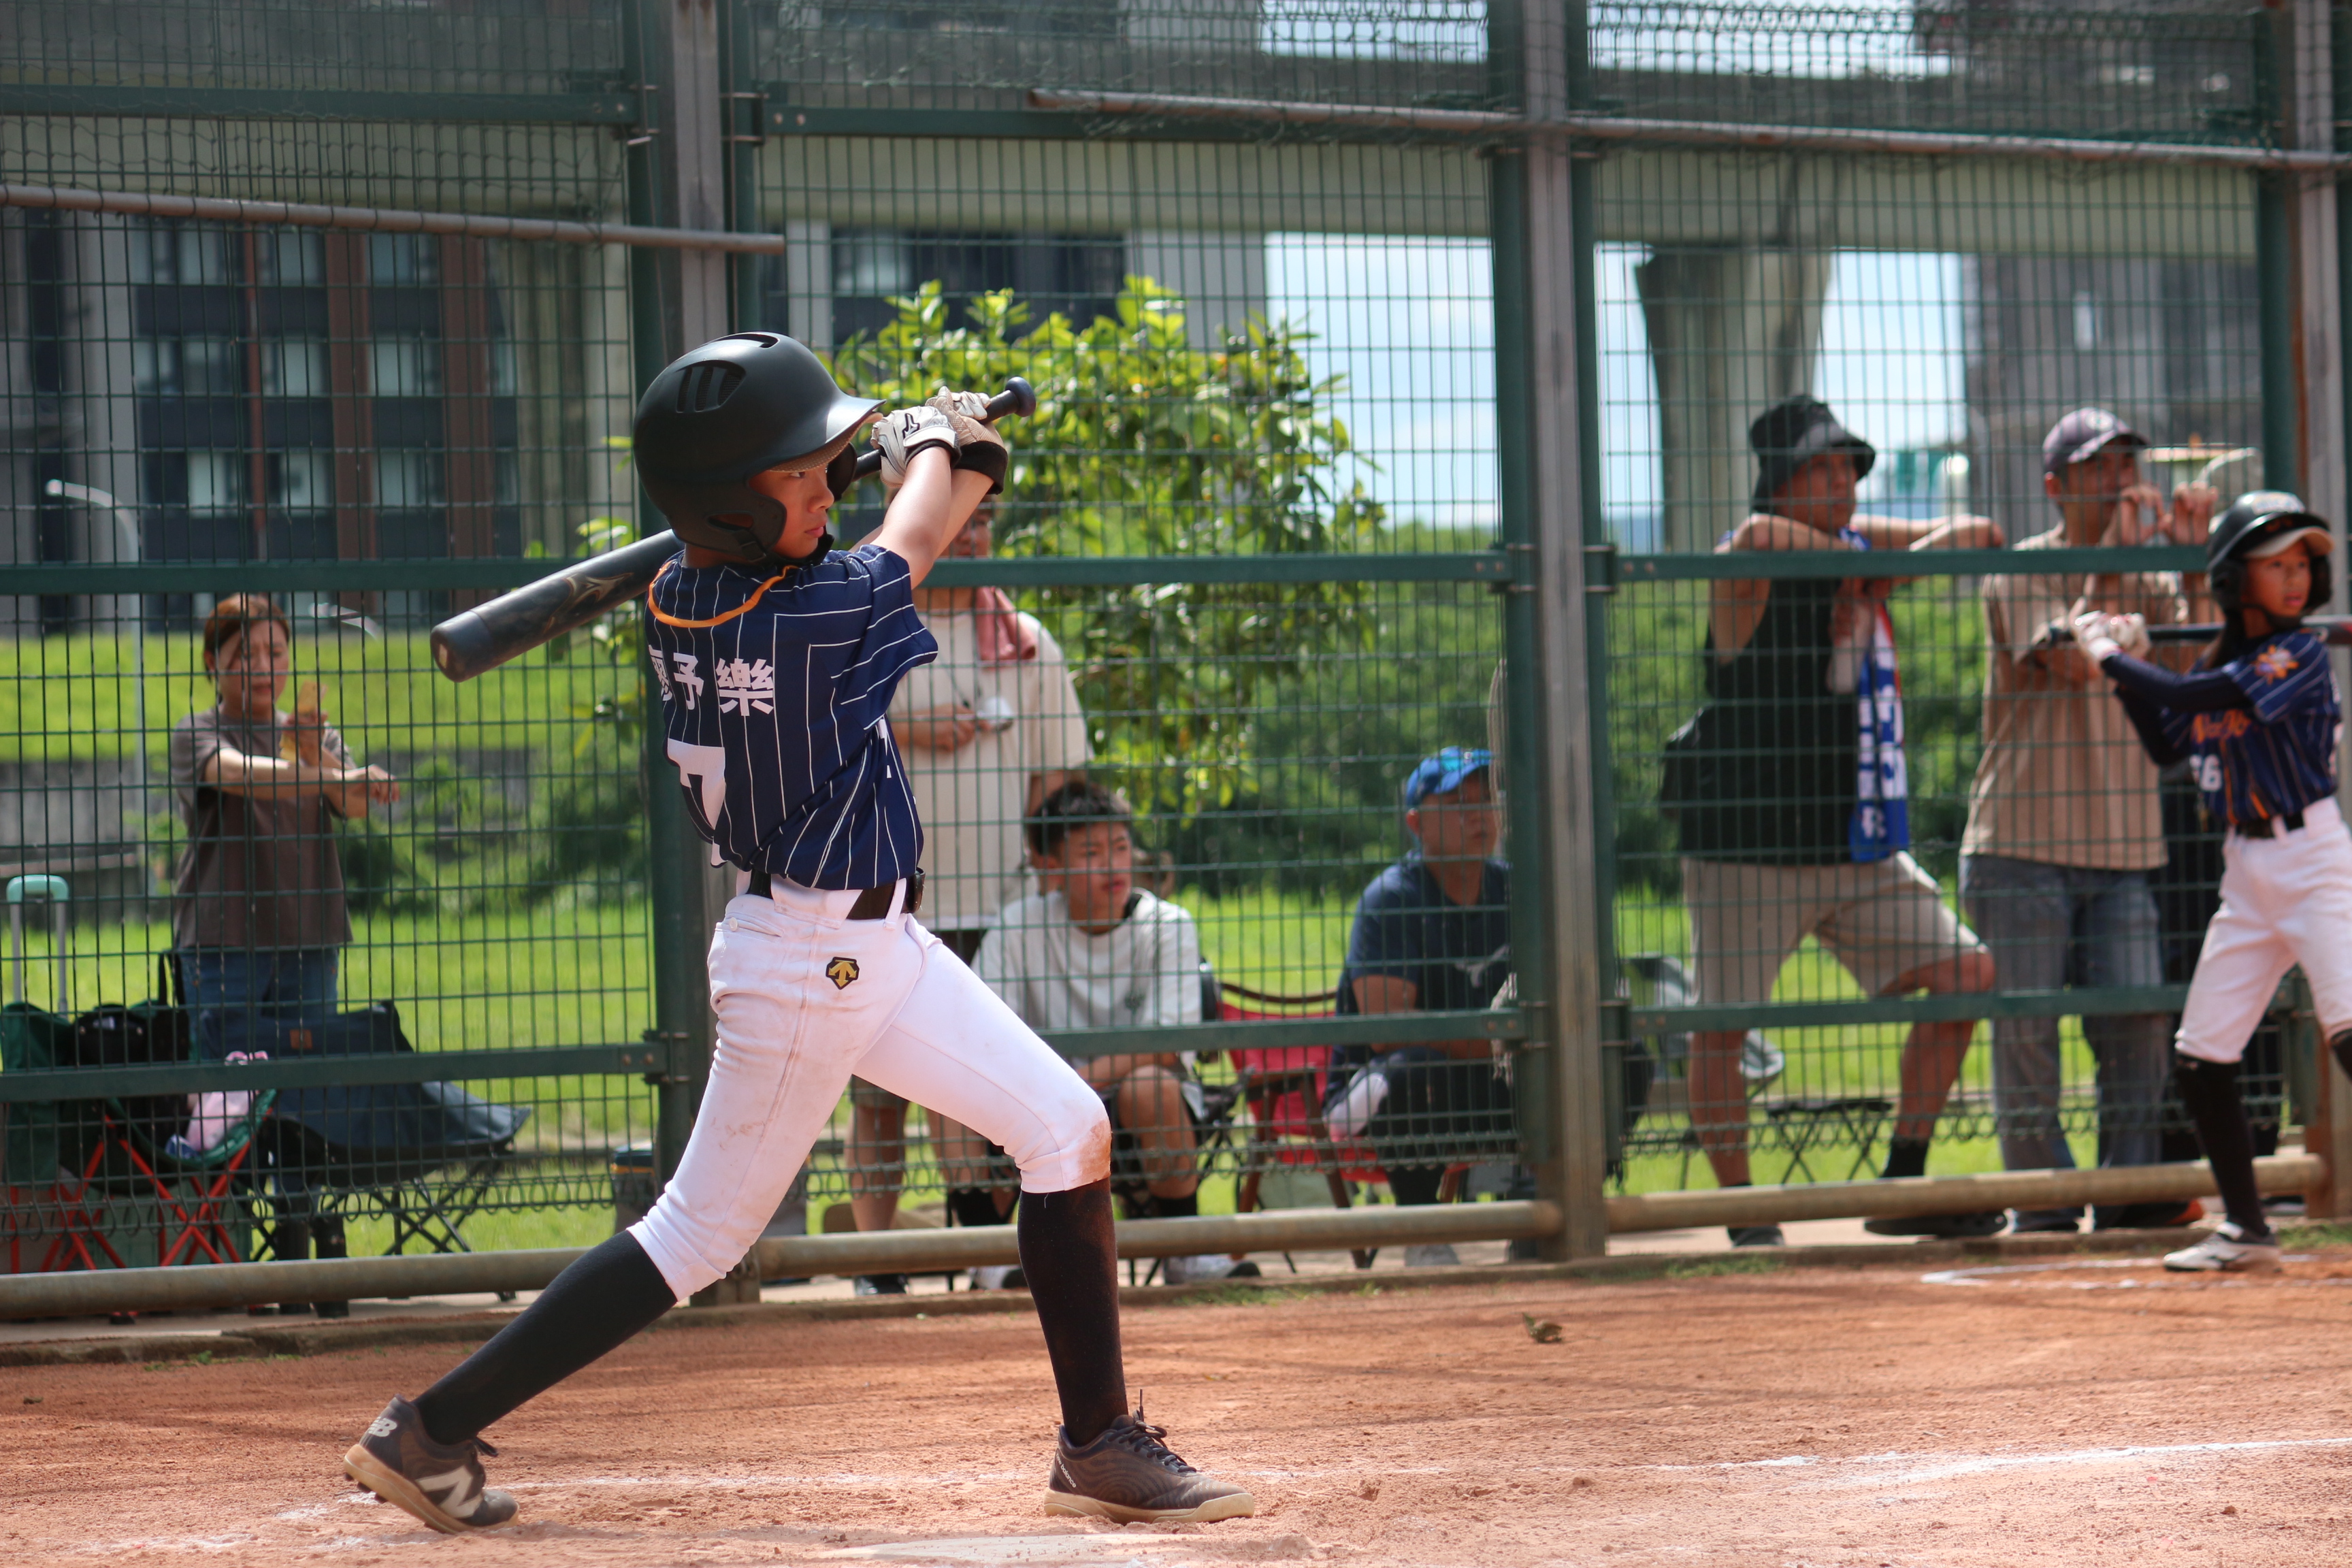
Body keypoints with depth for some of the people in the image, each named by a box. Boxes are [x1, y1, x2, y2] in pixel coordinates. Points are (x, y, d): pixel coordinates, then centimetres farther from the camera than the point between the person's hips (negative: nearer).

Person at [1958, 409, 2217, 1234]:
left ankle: (2132, 1190, 4)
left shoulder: (2149, 577, 12)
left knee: (2139, 1023, -3)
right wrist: (2113, 552, -16)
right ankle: (2043, 1201, 3)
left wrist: (2193, 555, -13)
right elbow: (2073, 657, -18)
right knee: (2027, 1031, -4)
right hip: (2022, 846, -4)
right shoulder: (2020, 574, -2)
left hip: (2121, 848, 4)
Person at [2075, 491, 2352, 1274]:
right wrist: (2130, 665, 12)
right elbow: (2165, 745, 21)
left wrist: (2108, 655, -10)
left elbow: (2190, 701, -22)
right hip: (2247, 873, 8)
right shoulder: (2217, 662, 9)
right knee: (2199, 1060, 7)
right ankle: (2247, 1231, 19)